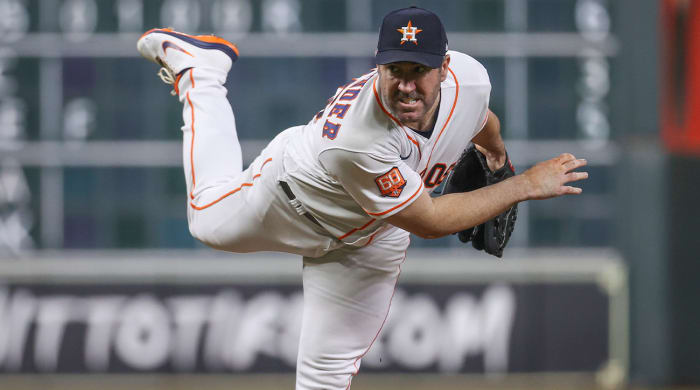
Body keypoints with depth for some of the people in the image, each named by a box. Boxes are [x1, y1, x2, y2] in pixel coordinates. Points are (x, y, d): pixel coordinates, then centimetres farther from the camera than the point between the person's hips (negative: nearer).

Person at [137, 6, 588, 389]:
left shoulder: (469, 77, -32)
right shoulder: (360, 142, -48)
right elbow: (429, 221, -38)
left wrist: (494, 149, 20)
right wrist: (524, 186, -37)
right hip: (295, 193, -4)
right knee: (211, 221, 28)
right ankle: (199, 68, 46)